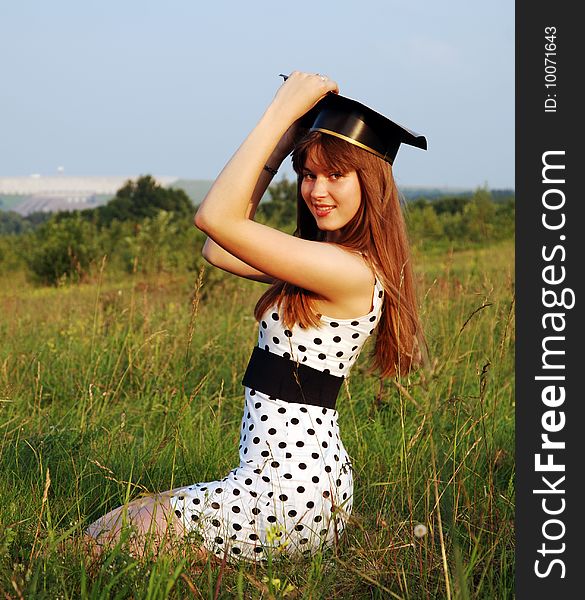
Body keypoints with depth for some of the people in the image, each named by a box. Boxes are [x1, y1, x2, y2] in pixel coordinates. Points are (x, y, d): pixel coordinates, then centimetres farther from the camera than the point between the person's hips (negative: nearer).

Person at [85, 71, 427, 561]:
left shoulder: (349, 270, -20)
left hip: (287, 494, -10)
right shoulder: (330, 259, 10)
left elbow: (215, 217, -23)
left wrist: (281, 112, -18)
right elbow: (218, 252, 11)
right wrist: (279, 149, 8)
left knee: (101, 538, 2)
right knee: (131, 516, 28)